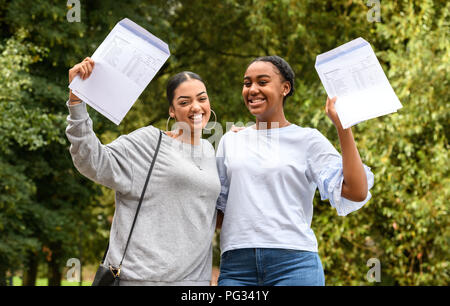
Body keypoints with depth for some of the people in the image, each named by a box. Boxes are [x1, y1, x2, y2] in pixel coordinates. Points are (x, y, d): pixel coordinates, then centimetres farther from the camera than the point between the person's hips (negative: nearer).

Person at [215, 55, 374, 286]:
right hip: (236, 266, 3)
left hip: (294, 263, -3)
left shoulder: (307, 140, 5)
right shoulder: (231, 141, 16)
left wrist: (342, 126, -8)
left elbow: (356, 193, -7)